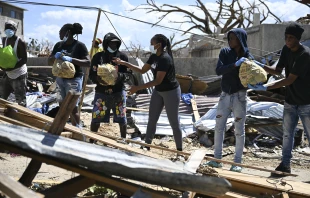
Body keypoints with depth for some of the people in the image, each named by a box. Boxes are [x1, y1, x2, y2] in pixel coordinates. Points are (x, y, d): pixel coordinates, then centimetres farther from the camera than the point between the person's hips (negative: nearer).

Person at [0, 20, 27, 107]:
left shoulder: (20, 42, -16)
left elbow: (24, 60, -19)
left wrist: (11, 68, -28)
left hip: (19, 75, -8)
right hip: (8, 74, 8)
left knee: (21, 101, -3)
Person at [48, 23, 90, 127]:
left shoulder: (79, 45, -10)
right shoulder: (58, 45, 7)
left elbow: (88, 63, -17)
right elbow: (49, 62, 10)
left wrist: (71, 59, -26)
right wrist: (55, 56, -12)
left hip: (73, 79, -6)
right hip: (60, 79, 7)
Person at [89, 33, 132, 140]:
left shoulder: (122, 56, 1)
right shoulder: (98, 57, 0)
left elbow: (128, 73, 2)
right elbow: (92, 74, -1)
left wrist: (120, 76, -20)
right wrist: (99, 79, -23)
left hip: (118, 92, 1)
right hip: (101, 92, 0)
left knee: (122, 119, 8)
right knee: (96, 119, 1)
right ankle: (92, 141, 18)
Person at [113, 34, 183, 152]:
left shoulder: (165, 59, -26)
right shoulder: (154, 57, 1)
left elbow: (158, 80, -28)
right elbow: (143, 70, 11)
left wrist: (138, 88, -29)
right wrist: (125, 63, 3)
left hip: (171, 92, -9)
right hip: (158, 91, 9)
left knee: (174, 122, 1)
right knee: (152, 120, 10)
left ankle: (179, 149, 14)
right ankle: (147, 146, 19)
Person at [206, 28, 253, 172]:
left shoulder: (248, 58, -7)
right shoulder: (225, 53, -1)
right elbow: (218, 70, -16)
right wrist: (235, 64, -29)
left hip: (239, 96, -3)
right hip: (225, 95, 3)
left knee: (239, 130, 1)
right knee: (219, 127, 6)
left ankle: (237, 163, 9)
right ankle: (217, 159, 15)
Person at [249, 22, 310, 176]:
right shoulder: (286, 49, 2)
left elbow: (290, 79, -25)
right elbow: (278, 71, 6)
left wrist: (266, 88, -28)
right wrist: (260, 66, -11)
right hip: (290, 102, 7)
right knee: (287, 134, 9)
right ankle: (285, 164, 18)